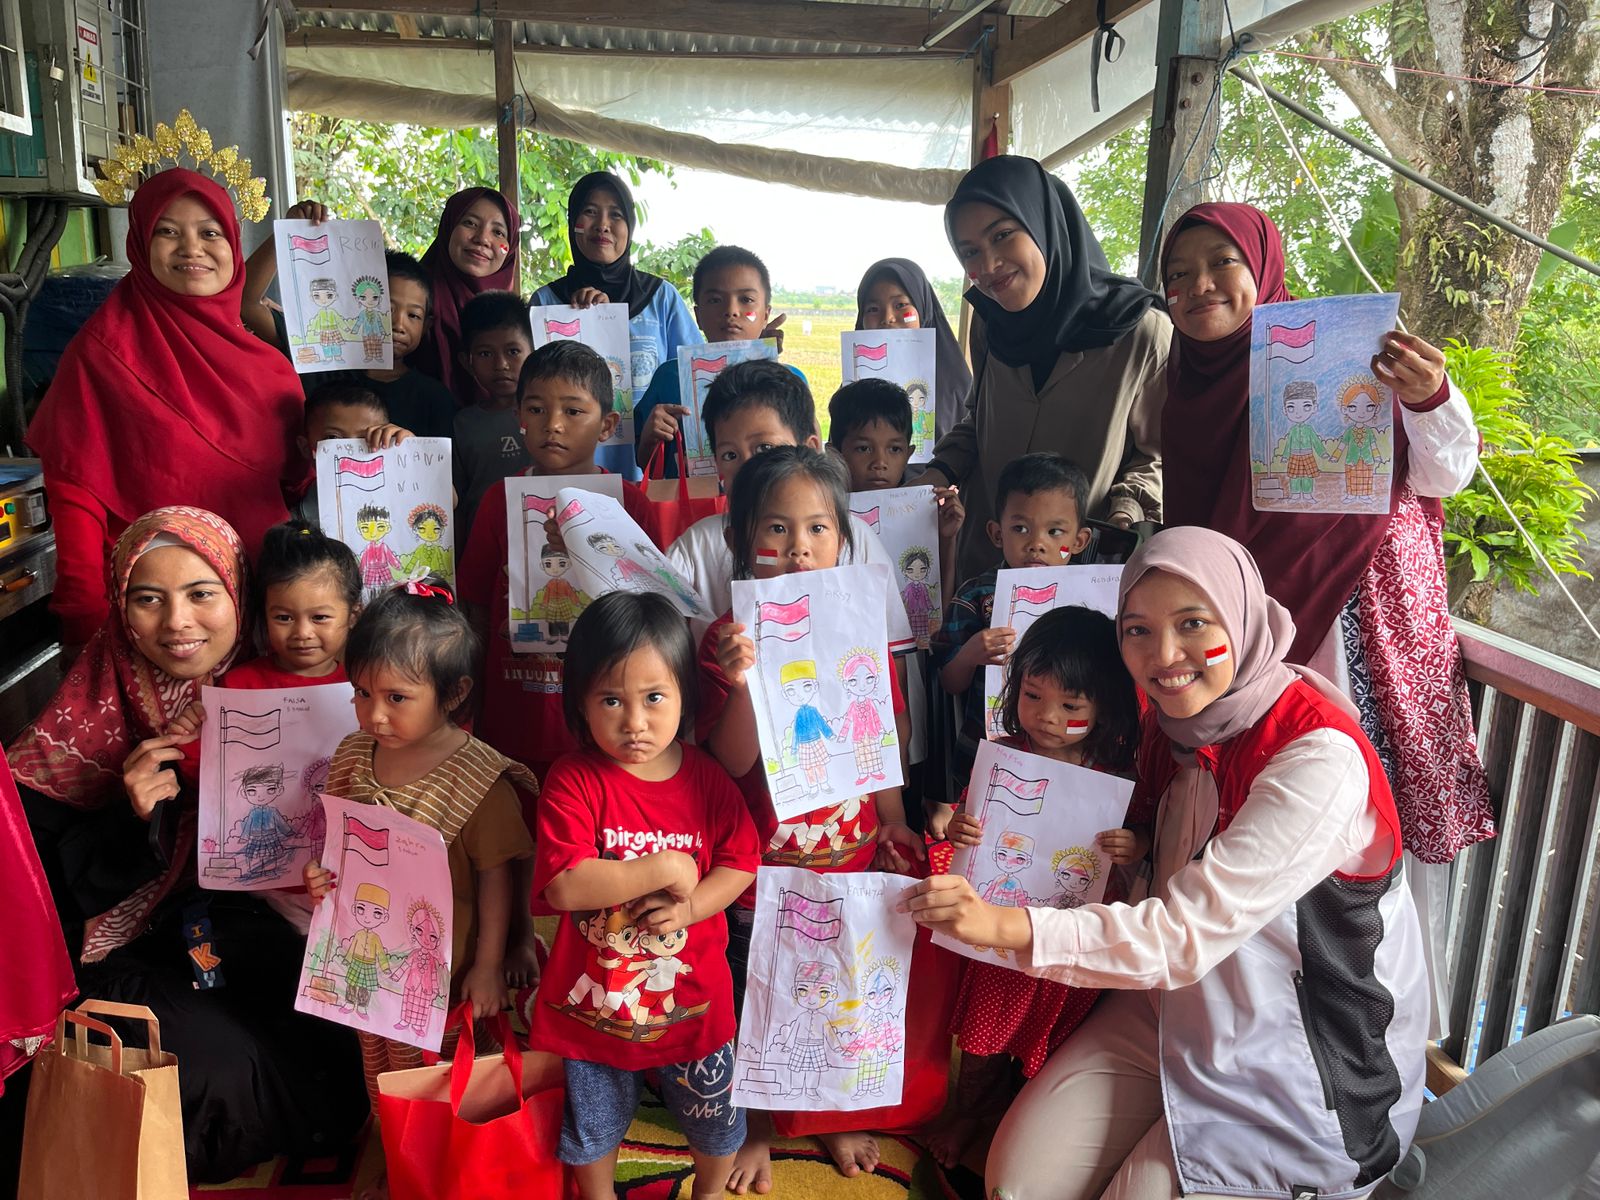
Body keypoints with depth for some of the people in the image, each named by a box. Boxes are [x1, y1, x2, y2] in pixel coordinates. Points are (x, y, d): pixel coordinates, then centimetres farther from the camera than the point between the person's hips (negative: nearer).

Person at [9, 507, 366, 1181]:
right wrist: (132, 819, -25)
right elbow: (51, 893, -8)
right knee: (228, 1066, -24)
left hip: (229, 920, 3)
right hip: (121, 949, -2)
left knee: (344, 1025, -19)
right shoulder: (89, 719, -13)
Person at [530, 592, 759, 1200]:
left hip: (690, 993, 2)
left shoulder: (705, 778, -10)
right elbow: (563, 885, -28)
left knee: (715, 1113, 22)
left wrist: (691, 906, -21)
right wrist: (664, 869, -26)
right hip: (594, 997, -1)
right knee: (592, 1120, 24)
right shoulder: (573, 780, -19)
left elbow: (741, 862, -4)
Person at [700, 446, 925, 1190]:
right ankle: (755, 1129, 39)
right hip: (763, 866, -2)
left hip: (852, 855, 3)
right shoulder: (729, 638, -12)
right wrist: (741, 683, -33)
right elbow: (733, 761, -18)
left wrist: (894, 823, 5)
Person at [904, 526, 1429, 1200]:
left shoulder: (1317, 758, -27)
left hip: (1308, 1064, -6)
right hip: (1181, 1013, 6)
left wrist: (1007, 926, -34)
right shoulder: (1179, 723, -1)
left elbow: (1188, 933, -30)